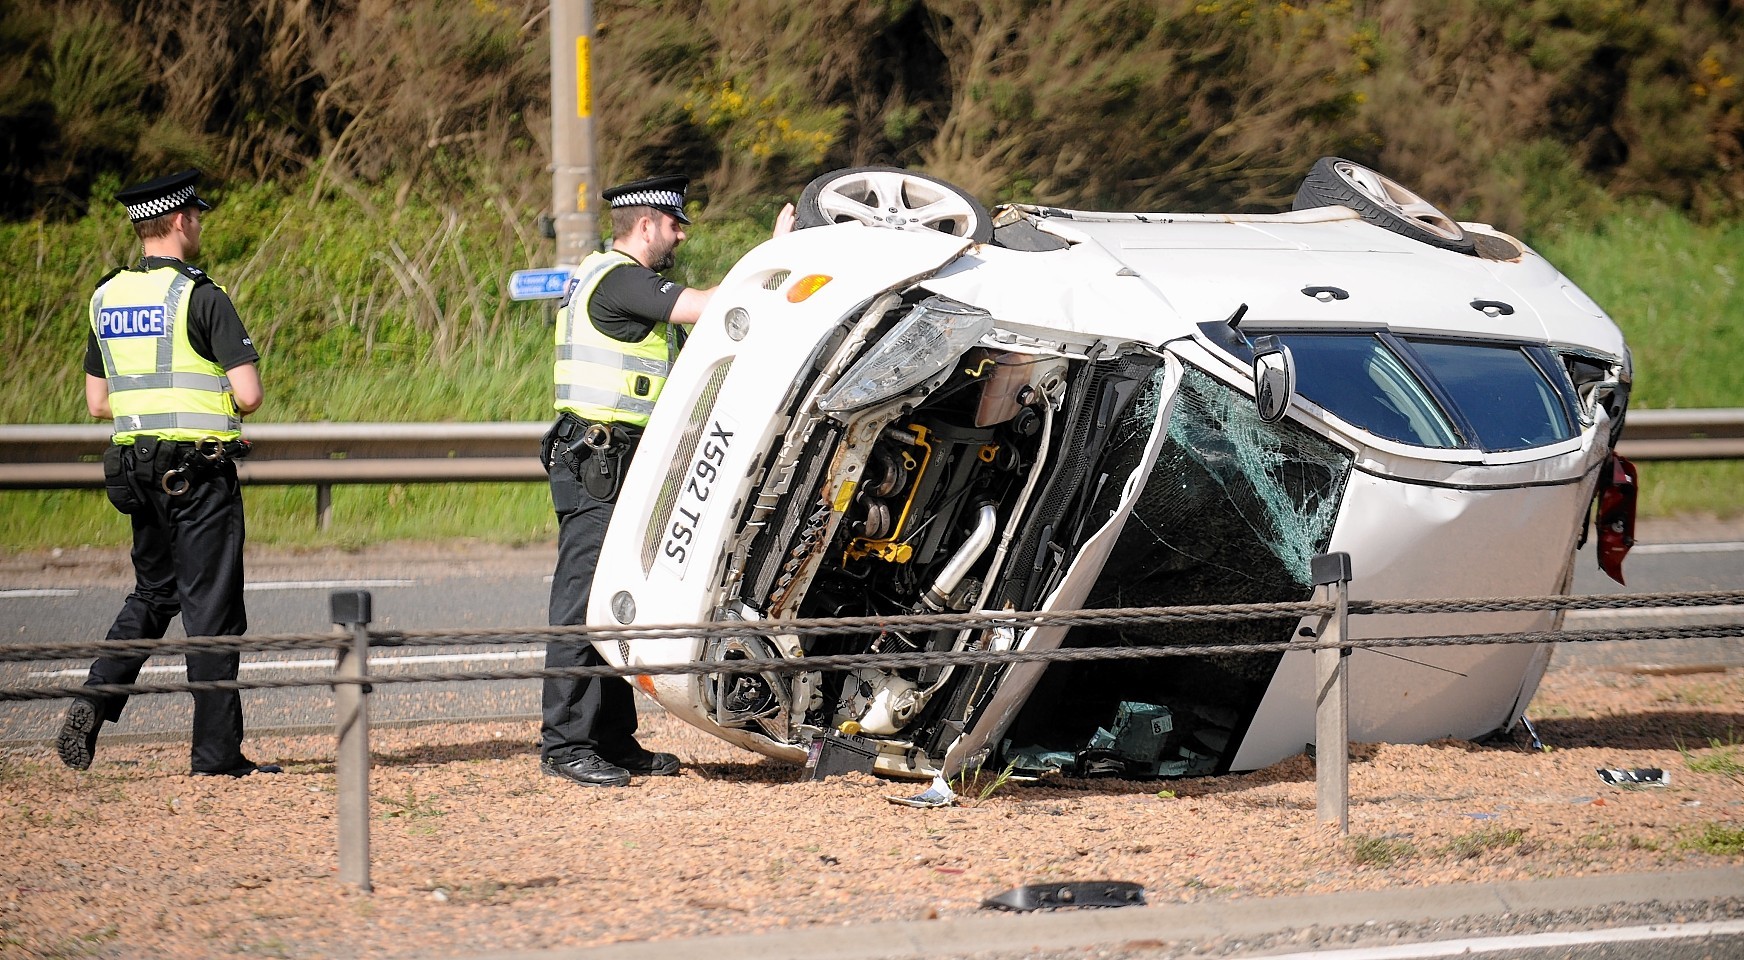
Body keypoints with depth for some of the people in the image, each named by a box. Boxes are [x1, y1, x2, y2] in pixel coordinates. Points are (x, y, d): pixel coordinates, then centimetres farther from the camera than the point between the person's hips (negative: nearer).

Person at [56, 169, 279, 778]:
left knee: (153, 594, 20)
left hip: (135, 469, 7)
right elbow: (248, 394, -16)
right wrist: (223, 403, 6)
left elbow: (96, 403, 14)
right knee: (211, 609, -1)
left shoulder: (106, 298, 9)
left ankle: (95, 700, 1)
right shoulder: (199, 297, -12)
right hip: (200, 471, -7)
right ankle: (216, 753, 2)